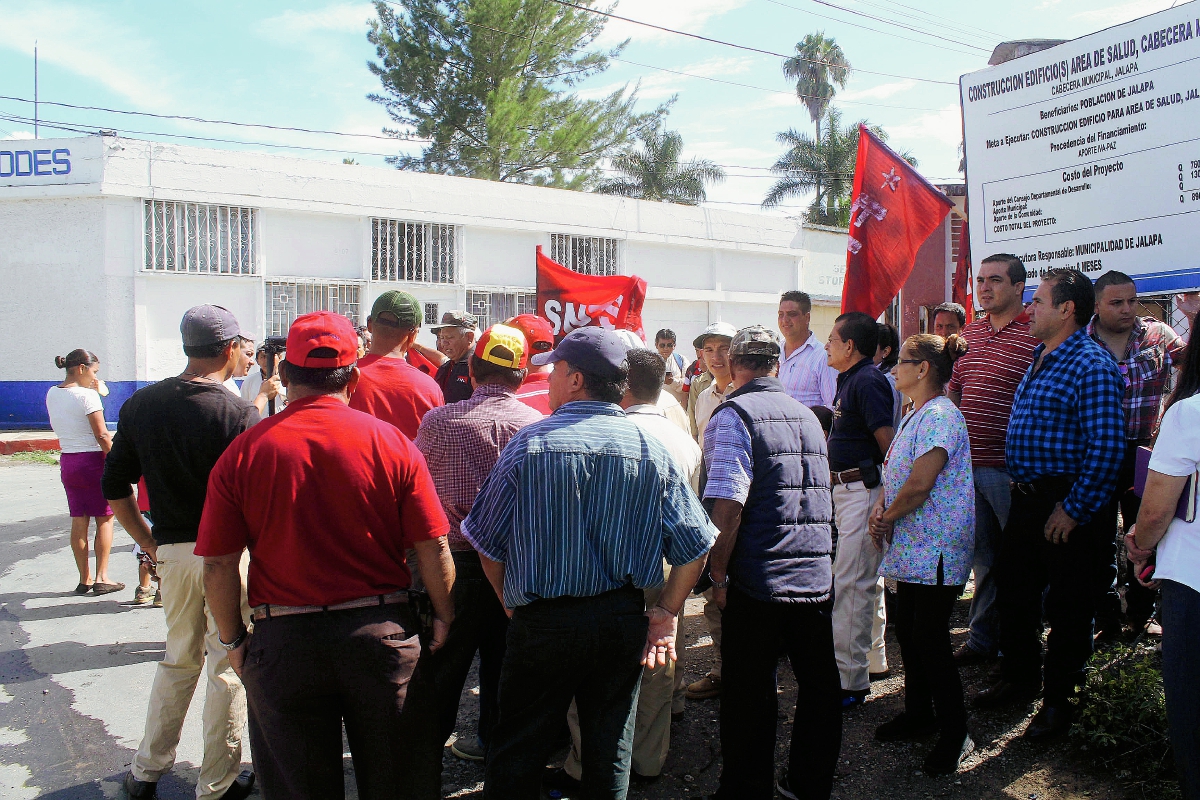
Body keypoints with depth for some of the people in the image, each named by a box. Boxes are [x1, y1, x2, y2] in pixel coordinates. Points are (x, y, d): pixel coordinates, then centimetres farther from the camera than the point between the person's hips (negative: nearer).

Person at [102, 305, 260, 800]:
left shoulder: (141, 405, 2)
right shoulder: (239, 415, -16)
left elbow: (114, 487, 7)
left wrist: (150, 545, 14)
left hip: (170, 551, 5)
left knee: (178, 657, 23)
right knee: (227, 666, 9)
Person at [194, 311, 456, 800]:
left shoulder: (241, 453, -7)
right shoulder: (393, 444, -8)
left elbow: (219, 565, -5)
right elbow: (433, 549, -7)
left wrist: (232, 640, 9)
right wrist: (444, 617, 8)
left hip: (282, 641, 0)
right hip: (383, 632, 1)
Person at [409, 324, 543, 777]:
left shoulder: (439, 421, -10)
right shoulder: (538, 424, -7)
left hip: (456, 559, -2)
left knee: (444, 668, 9)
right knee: (502, 660, 19)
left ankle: (427, 765, 19)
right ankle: (494, 744, 36)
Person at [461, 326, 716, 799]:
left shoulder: (530, 443, -10)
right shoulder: (652, 450, -4)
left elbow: (487, 543, -5)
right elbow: (695, 545, -4)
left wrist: (513, 603, 9)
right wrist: (667, 614, 4)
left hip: (543, 621, -2)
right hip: (624, 620, 3)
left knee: (518, 748, 12)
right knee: (610, 744, 17)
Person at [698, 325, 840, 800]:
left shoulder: (734, 414, -9)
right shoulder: (807, 415, 12)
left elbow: (728, 506, -19)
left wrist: (719, 576, -10)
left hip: (759, 580, -6)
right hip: (817, 577, 7)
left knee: (750, 697, 5)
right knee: (818, 686, 16)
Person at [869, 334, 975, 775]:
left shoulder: (940, 415, -18)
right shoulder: (914, 416, 14)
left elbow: (918, 486, -23)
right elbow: (894, 474, 16)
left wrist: (887, 518, -8)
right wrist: (880, 512, -1)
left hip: (935, 549, -10)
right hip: (911, 548, 10)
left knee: (930, 639, -3)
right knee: (907, 631, 17)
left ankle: (954, 734, 12)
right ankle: (919, 713, 32)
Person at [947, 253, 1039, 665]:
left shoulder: (1036, 337, -8)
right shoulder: (969, 333, 12)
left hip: (1010, 470, -6)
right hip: (966, 465, 6)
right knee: (983, 556, 15)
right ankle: (983, 638, 27)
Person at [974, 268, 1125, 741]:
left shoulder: (1091, 366, -17)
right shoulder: (1041, 359, 12)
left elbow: (1106, 449, -23)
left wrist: (1074, 509, -20)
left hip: (1068, 507, -9)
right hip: (1027, 498, 9)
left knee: (1065, 605, 5)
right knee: (1013, 590, 17)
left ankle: (1059, 700, 22)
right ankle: (1020, 679, 34)